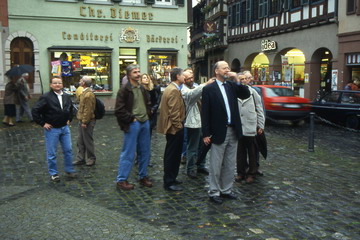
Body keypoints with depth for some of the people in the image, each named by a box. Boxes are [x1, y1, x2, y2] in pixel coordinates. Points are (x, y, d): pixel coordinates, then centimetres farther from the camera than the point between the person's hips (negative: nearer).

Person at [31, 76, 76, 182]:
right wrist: (42, 123, -12)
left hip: (65, 128, 5)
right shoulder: (46, 97, -13)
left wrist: (69, 119, 15)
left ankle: (69, 170, 25)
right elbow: (35, 111, -14)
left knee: (68, 150, 9)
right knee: (51, 153, 4)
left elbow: (71, 109, 25)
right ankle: (53, 173, 18)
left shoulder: (66, 97, 5)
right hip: (52, 129, -5)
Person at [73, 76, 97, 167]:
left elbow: (88, 110, -23)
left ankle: (91, 159, 15)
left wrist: (84, 122, -22)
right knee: (80, 140, 14)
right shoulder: (84, 92, 13)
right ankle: (81, 159, 24)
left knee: (88, 141, 2)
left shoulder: (89, 94, -20)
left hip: (87, 122, -10)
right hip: (82, 120, 10)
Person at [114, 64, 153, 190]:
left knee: (145, 152, 13)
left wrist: (147, 114, 11)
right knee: (128, 153, -3)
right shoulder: (124, 91, -10)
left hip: (145, 123, 7)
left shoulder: (142, 89, 13)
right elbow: (119, 110, -15)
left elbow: (148, 103, 26)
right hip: (133, 124, -7)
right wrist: (132, 118, -14)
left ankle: (143, 176, 26)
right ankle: (121, 180, 7)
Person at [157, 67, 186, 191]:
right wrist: (179, 126, -17)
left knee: (172, 154, 18)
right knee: (172, 155, -3)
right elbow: (174, 111, -23)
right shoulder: (174, 90, -18)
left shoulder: (170, 88, 14)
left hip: (173, 127, 11)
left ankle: (170, 179, 29)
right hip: (175, 127, -11)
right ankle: (169, 183, 5)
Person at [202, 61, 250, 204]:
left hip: (233, 131, 5)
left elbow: (246, 95, -2)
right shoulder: (209, 89, -6)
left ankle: (226, 190, 27)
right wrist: (206, 134, -11)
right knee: (216, 165, 5)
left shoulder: (232, 86, 8)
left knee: (230, 164, 14)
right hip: (219, 132, -5)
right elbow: (205, 112, -8)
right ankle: (214, 192, 17)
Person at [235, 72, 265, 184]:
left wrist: (260, 125, 2)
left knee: (252, 152, 8)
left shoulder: (252, 92, 3)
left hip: (250, 128, 0)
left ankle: (251, 173, 21)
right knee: (240, 152, 12)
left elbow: (259, 109, 5)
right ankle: (241, 172, 25)